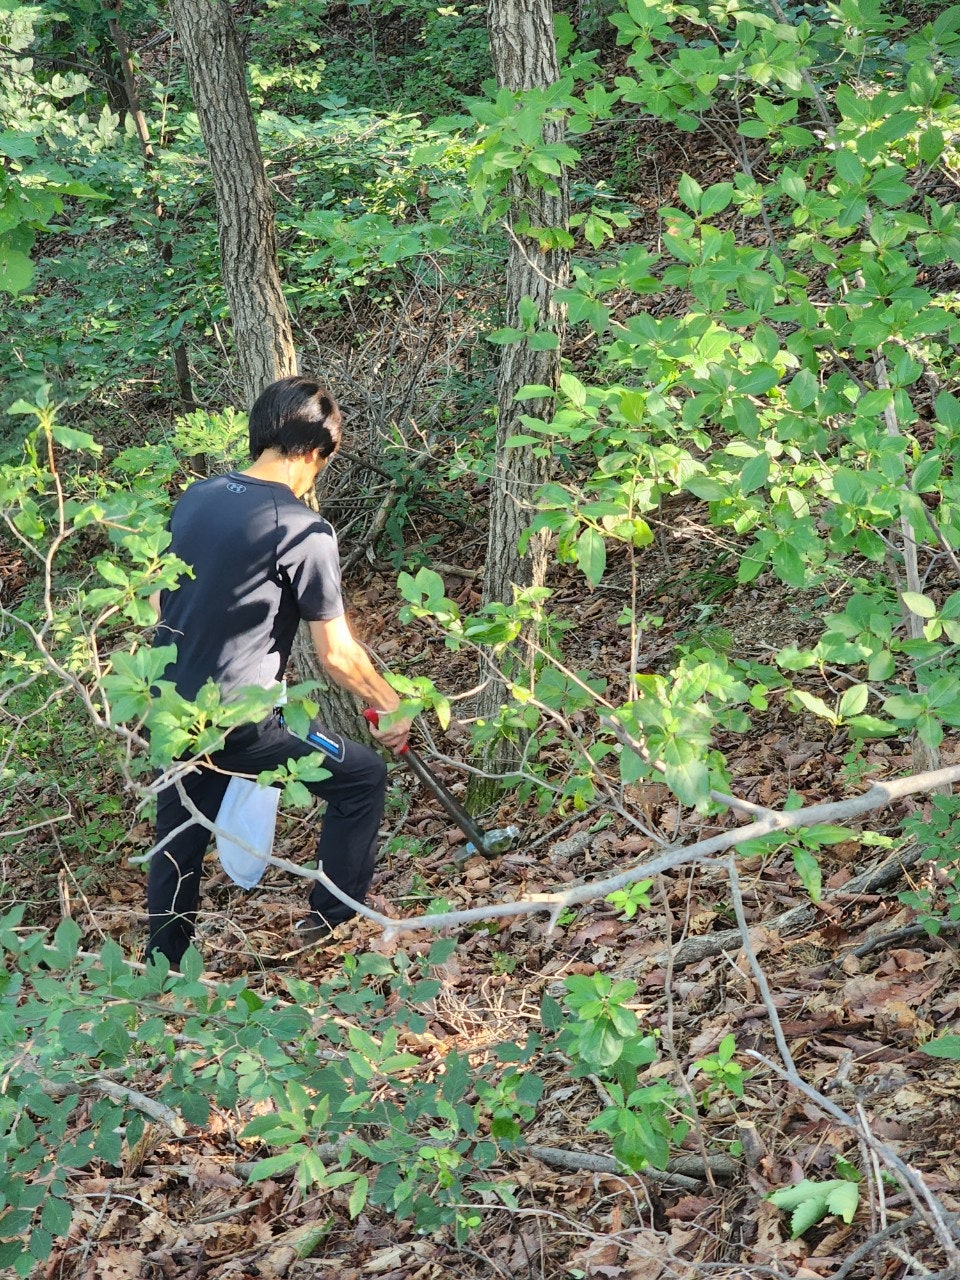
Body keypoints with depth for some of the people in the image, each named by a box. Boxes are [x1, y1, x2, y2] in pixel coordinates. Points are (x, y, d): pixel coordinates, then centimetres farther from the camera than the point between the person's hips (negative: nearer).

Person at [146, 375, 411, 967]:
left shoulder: (194, 499, 4)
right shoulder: (305, 530, -16)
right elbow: (337, 655, -10)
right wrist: (392, 706, 6)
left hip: (171, 708, 7)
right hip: (237, 720, -7)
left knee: (180, 840, 22)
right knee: (364, 776, 13)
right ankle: (333, 917, 25)